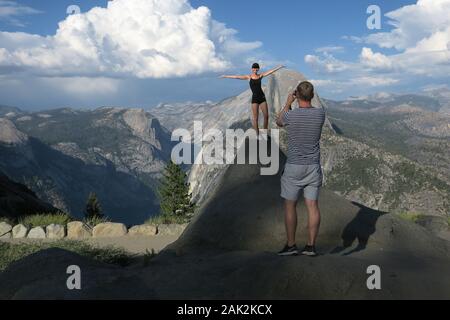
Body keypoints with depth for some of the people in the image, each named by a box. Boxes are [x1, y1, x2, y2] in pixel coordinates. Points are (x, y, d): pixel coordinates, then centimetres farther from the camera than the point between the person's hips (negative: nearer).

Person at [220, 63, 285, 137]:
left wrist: (279, 67, 0)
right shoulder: (249, 77, 0)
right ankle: (257, 134, 3)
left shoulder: (260, 75, 8)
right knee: (256, 118, -3)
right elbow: (237, 77, -2)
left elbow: (271, 71, 5)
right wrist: (225, 76, -3)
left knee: (266, 116, 2)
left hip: (262, 97, 3)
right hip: (255, 98, -3)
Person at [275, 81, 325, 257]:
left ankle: (291, 245, 9)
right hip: (313, 166, 3)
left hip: (294, 167, -3)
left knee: (290, 205, 6)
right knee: (312, 206, 5)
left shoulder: (290, 115, -15)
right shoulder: (320, 113, -6)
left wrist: (288, 103, 17)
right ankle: (311, 246, 8)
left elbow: (279, 122, 10)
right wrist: (294, 105, 19)